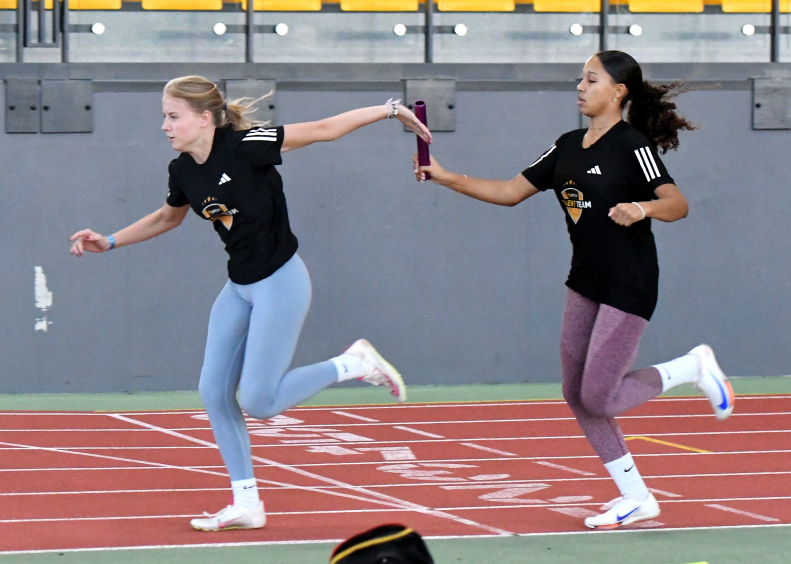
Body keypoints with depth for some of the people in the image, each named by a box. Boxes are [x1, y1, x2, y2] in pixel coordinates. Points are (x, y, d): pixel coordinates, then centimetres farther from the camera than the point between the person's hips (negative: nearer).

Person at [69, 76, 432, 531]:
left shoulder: (244, 145, -20)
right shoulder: (184, 172, 2)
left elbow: (322, 130, -15)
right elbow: (168, 218, 24)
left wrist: (391, 109, -15)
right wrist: (110, 242, 19)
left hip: (280, 283, -8)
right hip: (240, 288, 8)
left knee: (259, 402, -11)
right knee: (214, 392, 3)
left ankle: (355, 364, 8)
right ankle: (247, 505, 12)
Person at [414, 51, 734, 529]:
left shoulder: (632, 146, -14)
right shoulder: (568, 147, 9)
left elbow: (678, 204, -21)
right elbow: (511, 192, 11)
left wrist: (642, 208, -40)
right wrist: (446, 177, 6)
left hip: (630, 287, -8)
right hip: (585, 283, 8)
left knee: (599, 399, -9)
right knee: (577, 396, 6)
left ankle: (692, 368, 12)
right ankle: (636, 497, 15)